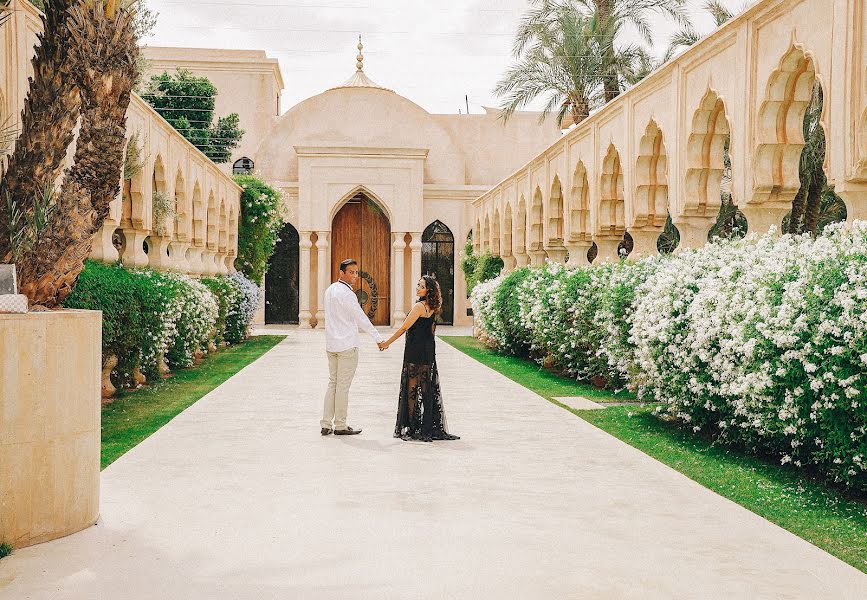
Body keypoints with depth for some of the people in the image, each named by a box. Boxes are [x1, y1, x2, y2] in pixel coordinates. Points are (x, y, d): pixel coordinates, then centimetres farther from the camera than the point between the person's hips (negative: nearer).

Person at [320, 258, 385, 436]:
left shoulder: (330, 289, 10)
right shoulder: (346, 294, -16)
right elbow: (362, 319, -14)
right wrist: (378, 339, -9)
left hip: (331, 344, 8)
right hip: (347, 345, -8)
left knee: (333, 383, 12)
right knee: (343, 386, -1)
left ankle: (326, 424, 11)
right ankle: (340, 426, 5)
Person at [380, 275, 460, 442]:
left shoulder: (419, 306, -16)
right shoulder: (432, 308, 11)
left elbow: (404, 328, -15)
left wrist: (387, 343, -8)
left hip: (415, 352, -8)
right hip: (429, 352, 8)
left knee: (412, 387, -1)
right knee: (428, 387, 10)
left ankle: (412, 427, 3)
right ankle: (430, 426, 14)